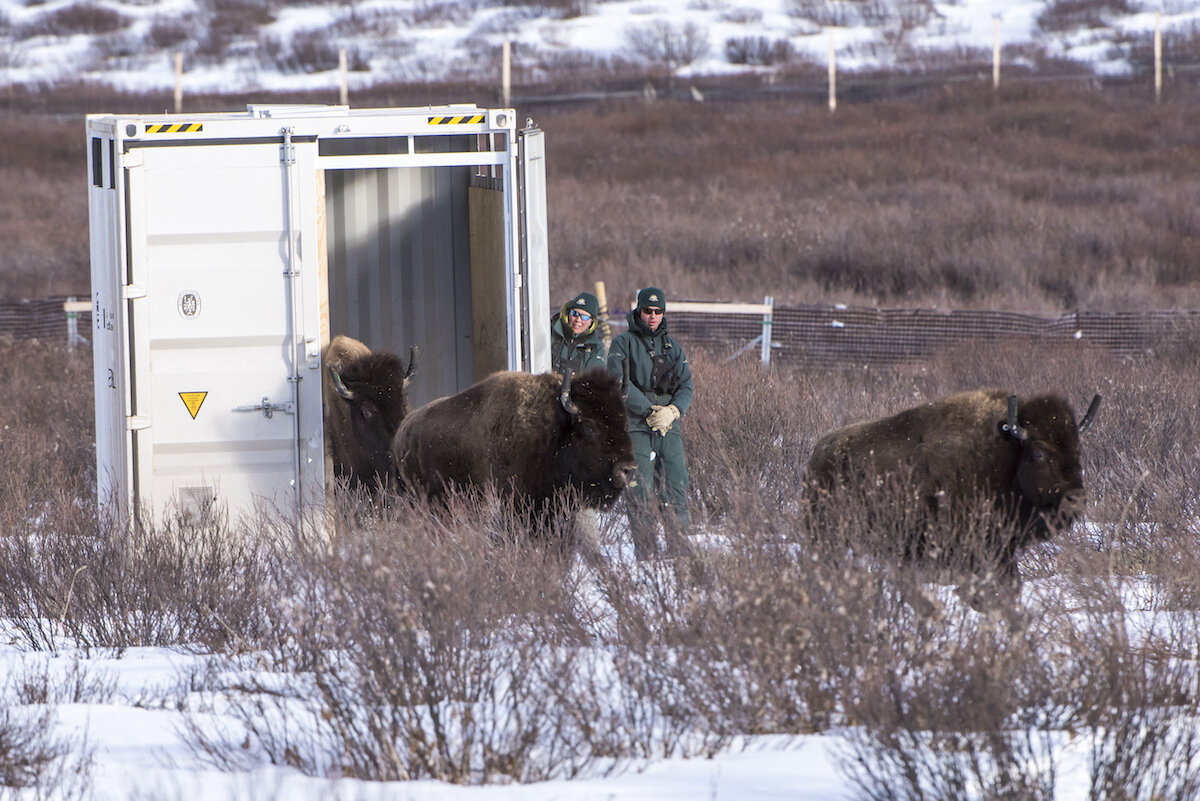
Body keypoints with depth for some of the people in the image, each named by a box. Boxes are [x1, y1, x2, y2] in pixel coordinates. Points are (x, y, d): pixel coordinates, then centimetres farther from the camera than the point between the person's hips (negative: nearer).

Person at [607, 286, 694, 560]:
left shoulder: (672, 347, 17)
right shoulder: (623, 343, 3)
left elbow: (686, 386, 10)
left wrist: (672, 411, -10)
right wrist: (649, 410, -15)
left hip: (669, 427, 4)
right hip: (635, 428, -4)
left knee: (676, 493, 0)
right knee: (640, 495, -8)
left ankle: (680, 550, 6)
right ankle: (645, 552, -5)